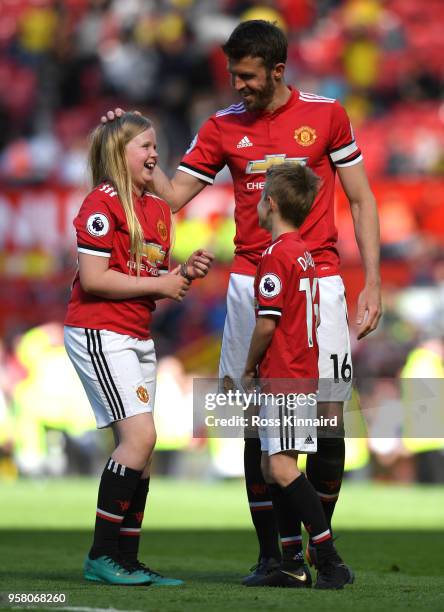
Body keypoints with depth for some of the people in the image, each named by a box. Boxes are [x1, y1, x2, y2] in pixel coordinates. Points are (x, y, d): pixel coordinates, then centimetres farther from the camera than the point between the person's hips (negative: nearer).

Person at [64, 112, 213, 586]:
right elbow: (93, 279, -19)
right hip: (97, 333, -9)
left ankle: (126, 560, 11)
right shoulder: (102, 204, -12)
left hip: (137, 337, 9)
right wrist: (158, 284, -13)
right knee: (140, 436, -16)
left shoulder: (158, 210, 14)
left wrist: (185, 273, -1)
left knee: (139, 449, 7)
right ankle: (101, 556, -10)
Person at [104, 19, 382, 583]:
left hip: (317, 279, -1)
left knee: (328, 417, -3)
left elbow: (361, 199, 7)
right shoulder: (223, 127, 7)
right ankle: (269, 553, 3)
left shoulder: (326, 114, 3)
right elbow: (172, 195, 7)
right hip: (250, 283, 1)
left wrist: (372, 283, 1)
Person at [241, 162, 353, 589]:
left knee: (283, 467, -13)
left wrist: (249, 368, -3)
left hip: (282, 377, -10)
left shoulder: (275, 254, -13)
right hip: (302, 373, 10)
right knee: (272, 468, 12)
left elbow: (267, 322, -18)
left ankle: (330, 560, -18)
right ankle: (292, 565, 13)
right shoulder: (304, 254, 16)